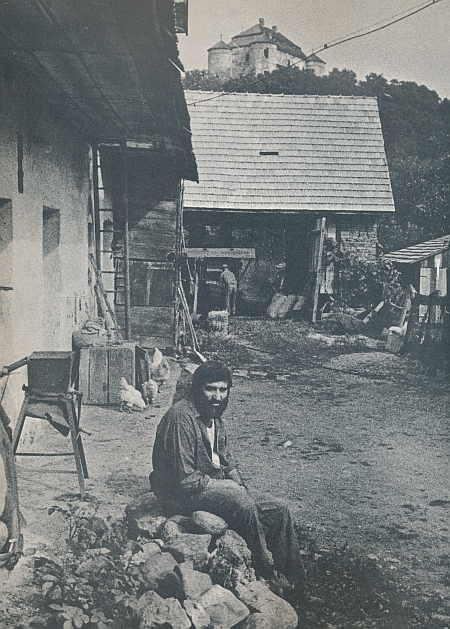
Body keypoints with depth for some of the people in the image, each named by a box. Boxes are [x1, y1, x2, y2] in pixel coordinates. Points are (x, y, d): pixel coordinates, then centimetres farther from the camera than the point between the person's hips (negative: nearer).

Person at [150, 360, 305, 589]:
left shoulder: (215, 417, 9)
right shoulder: (181, 417, -22)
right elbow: (185, 480, -25)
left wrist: (239, 485, 2)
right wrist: (226, 485, -15)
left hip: (216, 486, 10)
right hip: (185, 495, -10)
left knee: (278, 511, -4)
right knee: (245, 506, -30)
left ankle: (296, 583, 2)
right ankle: (267, 573, -10)